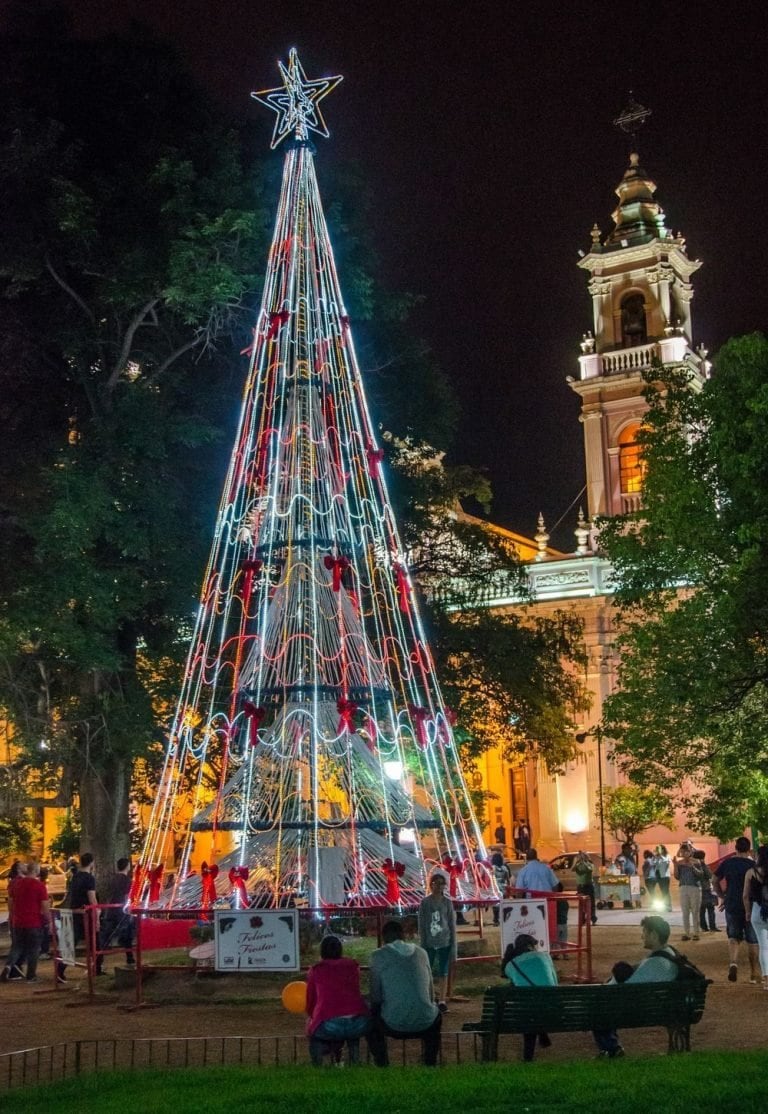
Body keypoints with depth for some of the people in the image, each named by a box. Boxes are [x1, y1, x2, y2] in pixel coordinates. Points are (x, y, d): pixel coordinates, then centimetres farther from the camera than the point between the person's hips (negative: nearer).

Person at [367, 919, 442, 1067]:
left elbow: (375, 994, 3)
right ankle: (431, 1064, 34)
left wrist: (374, 1010, 23)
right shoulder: (421, 952, 11)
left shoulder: (378, 956, 1)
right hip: (425, 1022, 3)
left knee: (371, 1022, 30)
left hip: (394, 1024, -3)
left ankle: (382, 1066, 21)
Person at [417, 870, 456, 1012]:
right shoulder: (425, 902, -1)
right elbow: (421, 925, 0)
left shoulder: (448, 902, 2)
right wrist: (422, 945, -4)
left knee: (443, 973, 3)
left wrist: (453, 946, -1)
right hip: (429, 943, -1)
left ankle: (442, 1001, 9)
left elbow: (452, 925, 3)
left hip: (445, 943, 1)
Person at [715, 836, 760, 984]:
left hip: (732, 905, 2)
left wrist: (722, 896, 14)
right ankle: (755, 974, 13)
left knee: (733, 937, 12)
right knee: (752, 941, 8)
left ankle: (733, 963, -14)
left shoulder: (727, 863, -1)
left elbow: (715, 880, 4)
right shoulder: (753, 864, -8)